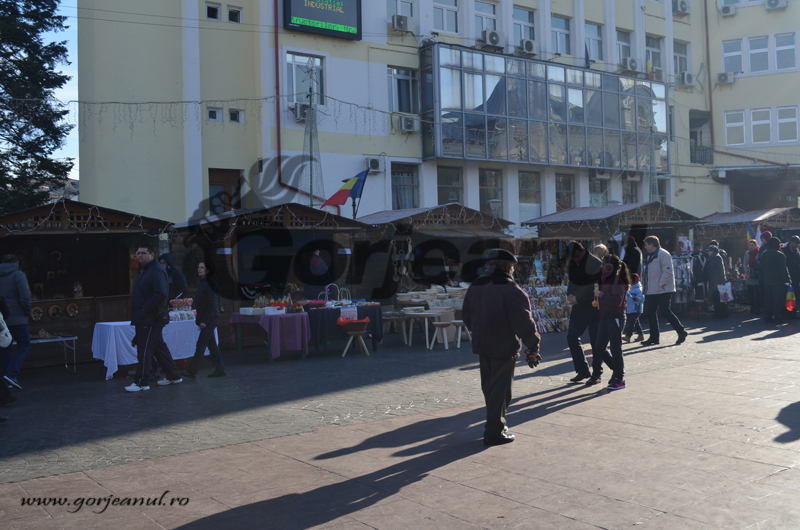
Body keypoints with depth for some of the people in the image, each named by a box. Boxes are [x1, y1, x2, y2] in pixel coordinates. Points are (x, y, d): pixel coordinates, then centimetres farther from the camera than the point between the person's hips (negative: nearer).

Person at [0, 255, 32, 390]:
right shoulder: (18, 275, -6)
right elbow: (25, 297, -15)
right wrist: (27, 312, -1)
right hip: (16, 318, -6)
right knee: (24, 346, 1)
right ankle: (11, 374, -15)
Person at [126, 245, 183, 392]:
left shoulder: (156, 271, -15)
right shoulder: (144, 271, 19)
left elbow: (161, 294, -26)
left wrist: (145, 309, -21)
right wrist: (139, 312, 14)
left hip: (151, 319, -10)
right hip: (145, 318, 10)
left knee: (144, 349, -7)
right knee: (159, 348, 14)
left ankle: (141, 382, -1)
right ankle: (173, 376, 22)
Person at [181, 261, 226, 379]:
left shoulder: (210, 284, -13)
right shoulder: (203, 283, 15)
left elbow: (212, 304, -17)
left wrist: (205, 321, -18)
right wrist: (199, 320, 15)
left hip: (210, 319, -9)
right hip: (205, 320, 9)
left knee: (200, 344, -7)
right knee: (211, 344, 11)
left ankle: (192, 371, -5)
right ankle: (220, 369, 16)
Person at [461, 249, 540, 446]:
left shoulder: (475, 287, 6)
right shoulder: (511, 290, -17)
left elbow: (466, 315, 17)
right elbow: (524, 321, -19)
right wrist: (533, 347, -12)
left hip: (482, 345, 7)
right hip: (504, 348, -7)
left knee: (489, 387, 19)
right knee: (500, 389, 1)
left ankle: (494, 422, 34)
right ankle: (494, 432, 6)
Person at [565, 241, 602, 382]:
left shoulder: (596, 264, -17)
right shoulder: (573, 264, 6)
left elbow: (596, 289, -19)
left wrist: (578, 299, -18)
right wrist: (570, 294, -4)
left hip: (593, 308, -7)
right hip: (579, 307, 8)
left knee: (595, 341, 1)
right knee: (572, 338, 7)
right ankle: (583, 371, 17)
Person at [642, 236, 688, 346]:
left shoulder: (663, 254, -11)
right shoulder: (650, 256, 19)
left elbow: (668, 271, -19)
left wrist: (660, 284, -20)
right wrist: (646, 289, 14)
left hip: (663, 291, -9)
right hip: (652, 291, 9)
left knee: (665, 312, -8)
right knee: (651, 313, 6)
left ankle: (682, 332, 9)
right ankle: (654, 338, 12)